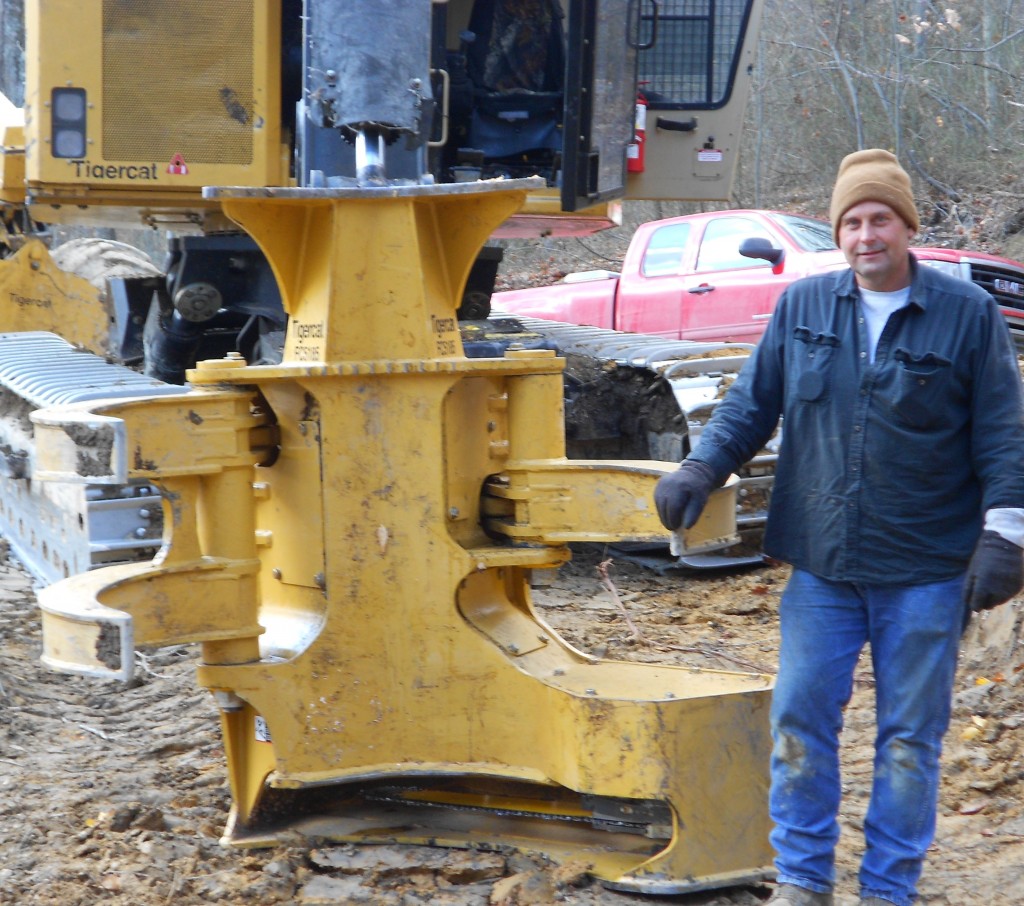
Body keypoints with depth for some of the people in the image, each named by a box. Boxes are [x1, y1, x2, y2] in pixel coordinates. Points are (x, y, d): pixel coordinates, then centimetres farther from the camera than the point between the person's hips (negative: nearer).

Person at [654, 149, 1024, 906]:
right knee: (799, 719, 4)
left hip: (926, 572, -2)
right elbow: (753, 402, 12)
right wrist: (702, 468, 0)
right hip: (822, 565, 2)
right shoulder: (802, 306, 4)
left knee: (910, 735, 7)